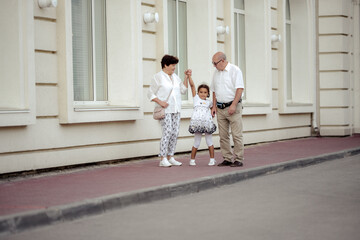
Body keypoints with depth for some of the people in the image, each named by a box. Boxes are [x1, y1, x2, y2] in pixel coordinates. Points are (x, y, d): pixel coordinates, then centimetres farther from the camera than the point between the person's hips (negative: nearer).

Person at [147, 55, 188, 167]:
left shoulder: (175, 77, 16)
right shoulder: (158, 77, -3)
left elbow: (183, 90, 13)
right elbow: (150, 93, -4)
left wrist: (186, 78, 4)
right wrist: (160, 102, -17)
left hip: (176, 109, 7)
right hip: (165, 110, -7)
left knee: (175, 133, 2)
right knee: (167, 132, -15)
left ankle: (170, 158, 8)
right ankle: (163, 159, -12)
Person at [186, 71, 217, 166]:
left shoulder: (209, 102, 14)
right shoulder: (196, 98, 8)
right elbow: (192, 85, -1)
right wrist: (189, 76, -8)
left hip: (207, 123, 2)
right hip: (197, 124, -2)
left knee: (209, 141, 6)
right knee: (196, 143, 2)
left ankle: (212, 159, 15)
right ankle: (192, 160, 12)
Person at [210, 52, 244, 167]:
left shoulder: (235, 70, -7)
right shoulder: (216, 72, 14)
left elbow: (240, 89, -14)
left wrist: (233, 105, -20)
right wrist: (214, 106, 11)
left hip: (233, 107, -6)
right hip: (220, 109, 7)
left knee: (237, 135, -5)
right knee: (223, 136, 6)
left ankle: (238, 159, -1)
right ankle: (227, 159, 11)